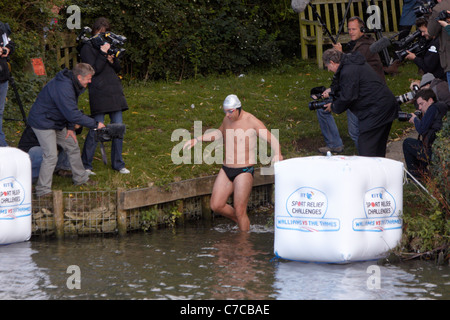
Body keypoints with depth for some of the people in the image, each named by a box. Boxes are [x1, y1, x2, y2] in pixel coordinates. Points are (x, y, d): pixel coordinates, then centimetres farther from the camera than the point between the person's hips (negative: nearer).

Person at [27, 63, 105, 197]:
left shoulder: (72, 84, 0)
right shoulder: (63, 88, -33)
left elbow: (71, 109, 11)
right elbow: (73, 114, -35)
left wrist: (70, 127, 0)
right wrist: (95, 124, -28)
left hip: (57, 122, 10)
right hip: (43, 122, -10)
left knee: (72, 146, 16)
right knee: (51, 156, -15)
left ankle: (80, 178, 32)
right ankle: (43, 190, -9)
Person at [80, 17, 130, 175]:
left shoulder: (108, 45, 18)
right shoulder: (87, 48, -3)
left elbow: (118, 68, 17)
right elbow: (94, 70, -13)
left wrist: (113, 59, -3)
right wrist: (103, 53, -18)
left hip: (115, 91, 7)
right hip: (99, 92, -7)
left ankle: (118, 164, 17)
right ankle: (85, 165, 0)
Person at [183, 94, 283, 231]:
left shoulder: (251, 121, -15)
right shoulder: (228, 119, 6)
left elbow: (273, 140, -19)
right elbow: (220, 133, 29)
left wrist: (277, 154, -41)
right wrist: (197, 140, 23)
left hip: (244, 172, -7)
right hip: (226, 170, 7)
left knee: (240, 211, -6)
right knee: (216, 206, 5)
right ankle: (240, 221, 29)